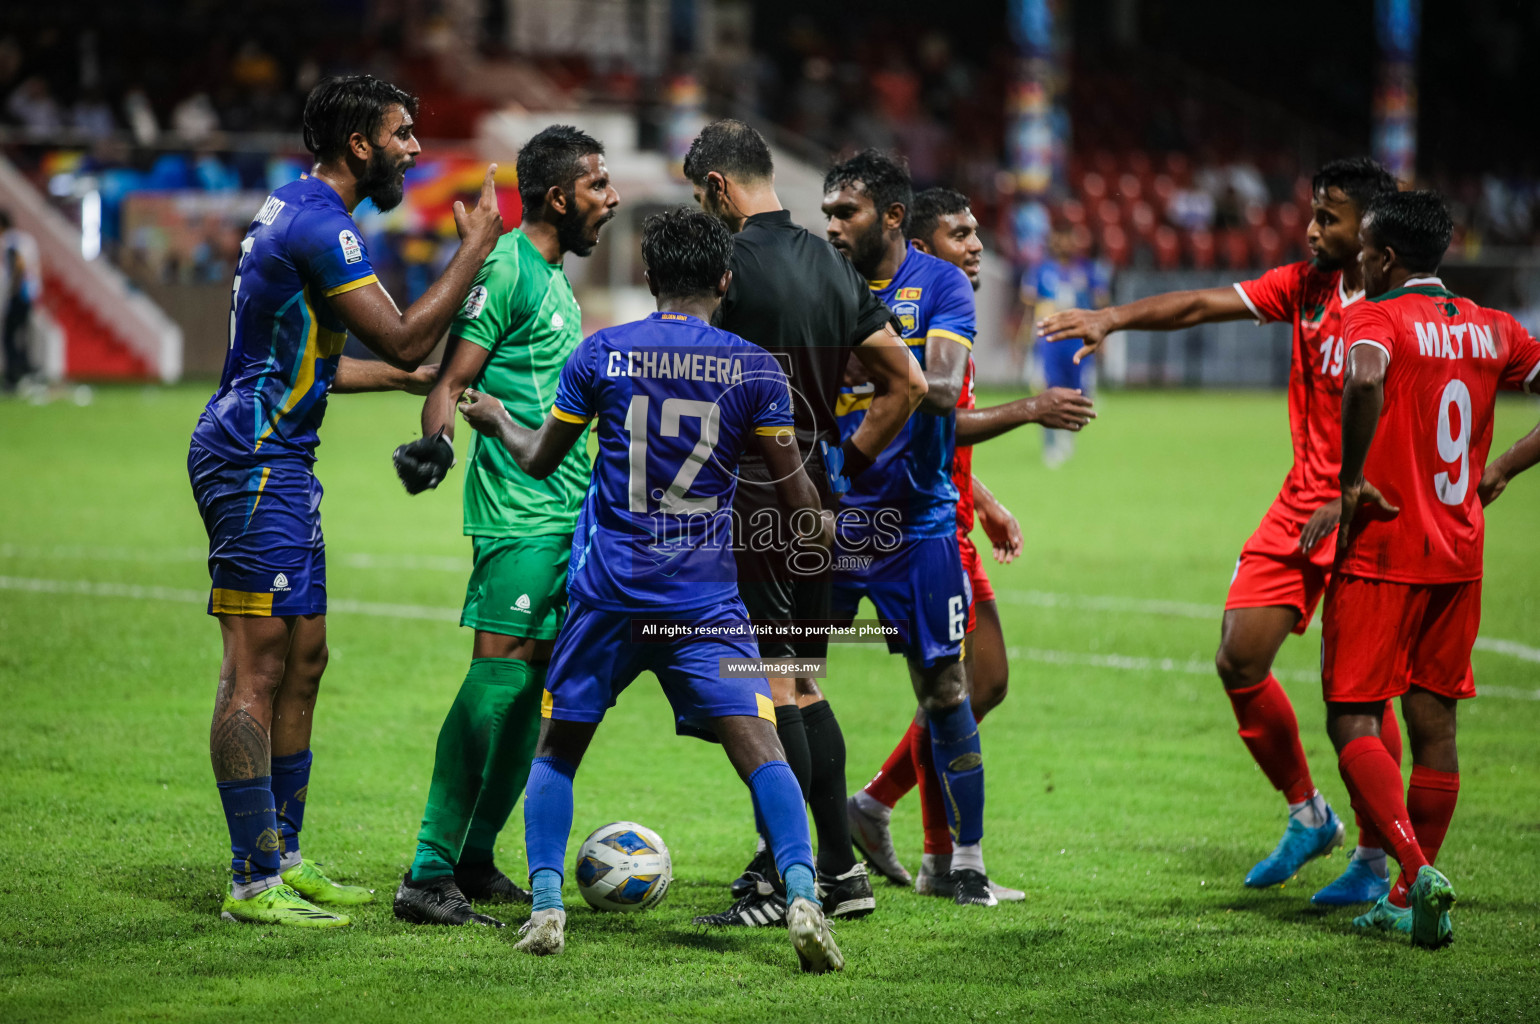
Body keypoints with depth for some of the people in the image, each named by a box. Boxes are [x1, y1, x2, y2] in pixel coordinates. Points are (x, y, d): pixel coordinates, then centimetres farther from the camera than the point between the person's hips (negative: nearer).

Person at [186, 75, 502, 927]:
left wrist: (414, 379, 30)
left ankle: (283, 859, 21)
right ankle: (254, 884, -8)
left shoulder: (299, 212, 17)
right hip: (254, 463, -11)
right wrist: (474, 249, -10)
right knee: (257, 669, -9)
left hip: (275, 460, 11)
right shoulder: (318, 226, -17)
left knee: (301, 661, 14)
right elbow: (403, 340, -17)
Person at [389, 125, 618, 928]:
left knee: (533, 683, 9)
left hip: (566, 512, 10)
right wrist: (435, 442, -33)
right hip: (518, 510, -10)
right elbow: (453, 380, -15)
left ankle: (475, 860, 16)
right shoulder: (506, 267, -9)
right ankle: (430, 873, -14)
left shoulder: (553, 275, 19)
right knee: (498, 675, -14)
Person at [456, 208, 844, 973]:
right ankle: (801, 897, -23)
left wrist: (495, 419, 34)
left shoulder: (600, 354, 2)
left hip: (607, 591, 1)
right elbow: (797, 494, 3)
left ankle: (545, 906, 4)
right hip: (707, 595, -1)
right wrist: (822, 529, 25)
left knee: (556, 748, 15)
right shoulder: (754, 368, 1)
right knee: (757, 745, -5)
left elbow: (539, 459, 14)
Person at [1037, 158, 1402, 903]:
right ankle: (1307, 815, 20)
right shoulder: (1304, 284, 6)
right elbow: (1203, 306, 3)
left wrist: (1349, 504, -23)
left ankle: (1373, 858, 7)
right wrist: (1113, 317, -11)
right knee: (1239, 660, 1)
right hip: (1301, 501, 6)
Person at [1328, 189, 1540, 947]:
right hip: (1460, 556, 6)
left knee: (1352, 723, -3)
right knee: (1434, 725, 11)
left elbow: (1366, 378, -32)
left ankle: (1416, 869, -21)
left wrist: (1350, 480, -22)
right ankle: (1410, 902, 16)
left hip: (1381, 551, -6)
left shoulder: (1376, 318, -10)